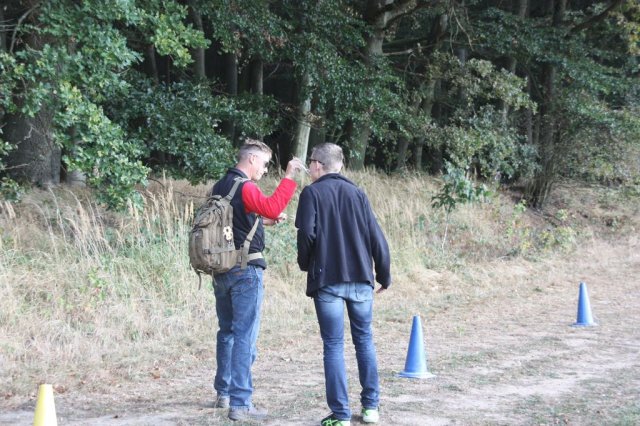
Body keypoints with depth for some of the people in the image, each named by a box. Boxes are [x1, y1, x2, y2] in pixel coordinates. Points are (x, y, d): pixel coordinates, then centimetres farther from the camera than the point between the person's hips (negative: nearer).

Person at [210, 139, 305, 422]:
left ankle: (224, 393, 29)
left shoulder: (219, 188, 13)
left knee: (227, 332, 20)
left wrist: (262, 221, 18)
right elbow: (273, 207, -31)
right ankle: (240, 404, -8)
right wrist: (289, 177, -27)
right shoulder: (245, 188, -14)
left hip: (221, 269, 9)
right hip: (245, 271, -9)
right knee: (245, 337, -6)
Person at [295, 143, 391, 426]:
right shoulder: (357, 193, 9)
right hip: (361, 280, 3)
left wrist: (305, 263, 6)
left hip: (327, 280, -3)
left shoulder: (312, 193, -2)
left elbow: (307, 233, -12)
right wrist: (384, 275, 13)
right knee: (364, 340, 15)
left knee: (333, 345, 1)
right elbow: (376, 237, 5)